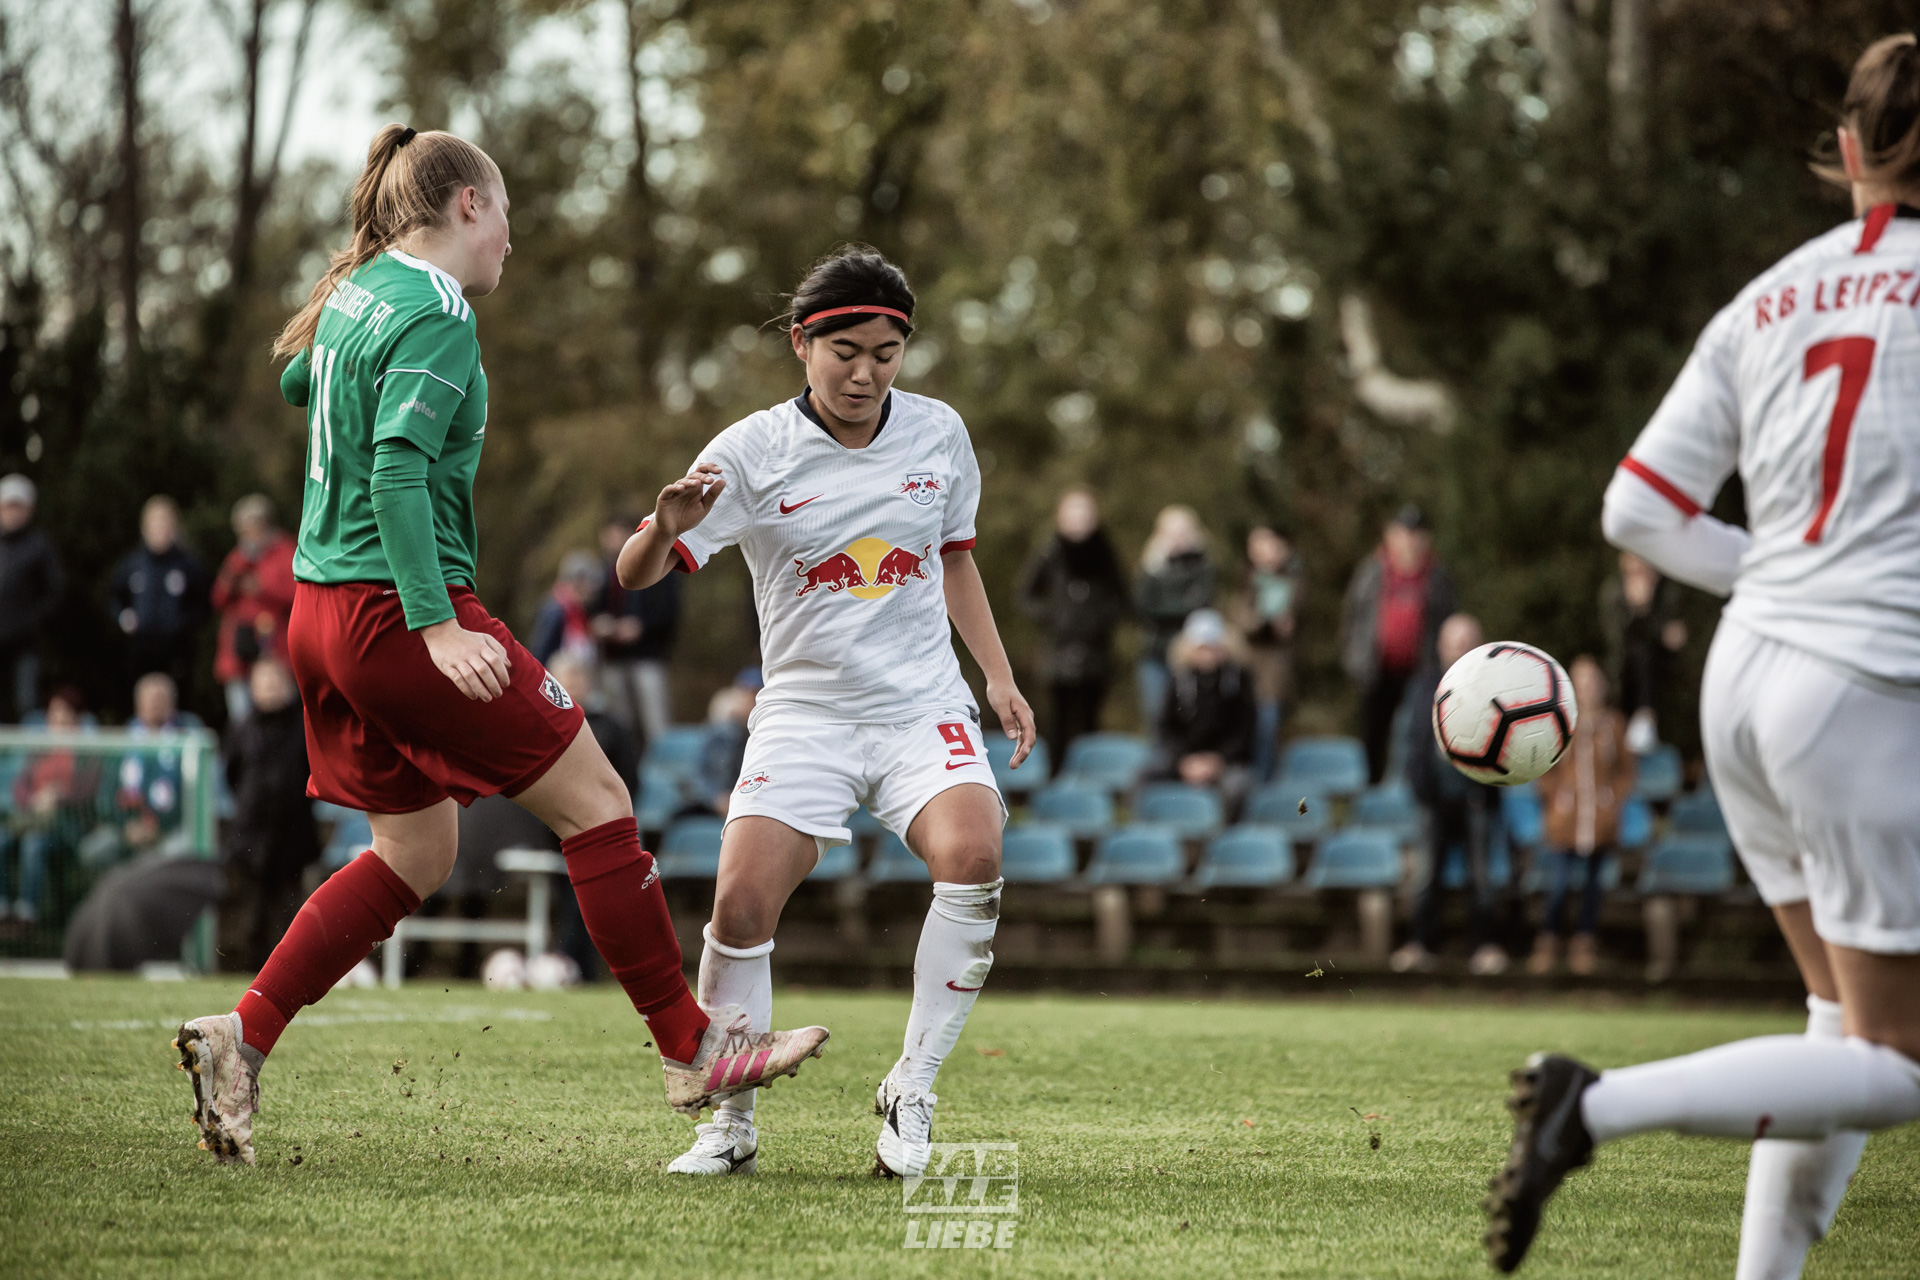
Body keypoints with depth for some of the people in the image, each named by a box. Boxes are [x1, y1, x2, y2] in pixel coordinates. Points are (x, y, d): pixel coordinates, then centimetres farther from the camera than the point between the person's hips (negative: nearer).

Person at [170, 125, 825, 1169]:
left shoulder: (353, 293, 13)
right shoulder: (435, 318, -14)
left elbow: (293, 382, 34)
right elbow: (399, 470, -24)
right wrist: (435, 627, -28)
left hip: (322, 611, 10)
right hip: (394, 611, -10)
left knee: (415, 855, 16)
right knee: (594, 801, -2)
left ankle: (242, 1035, 9)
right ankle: (690, 1047, 1)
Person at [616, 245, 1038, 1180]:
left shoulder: (938, 433, 3)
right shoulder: (752, 451, -7)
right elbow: (634, 577, -11)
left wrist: (999, 678, 12)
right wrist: (668, 528, -33)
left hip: (925, 707, 1)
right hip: (805, 711, -1)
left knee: (972, 857, -27)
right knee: (741, 904, -18)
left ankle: (910, 1092, -13)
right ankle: (731, 1121, 3)